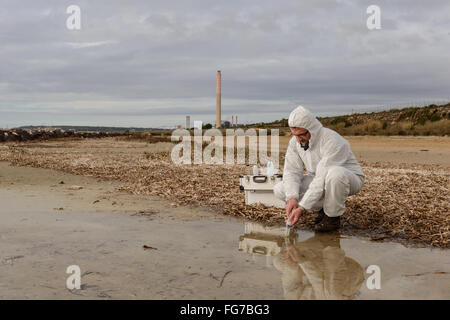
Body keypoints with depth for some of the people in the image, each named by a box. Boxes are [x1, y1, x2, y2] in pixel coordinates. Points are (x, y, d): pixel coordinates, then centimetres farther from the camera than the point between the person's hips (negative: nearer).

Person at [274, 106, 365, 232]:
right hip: (318, 179, 6)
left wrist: (302, 207, -37)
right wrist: (292, 198, -30)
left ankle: (333, 216, -17)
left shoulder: (332, 141, -31)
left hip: (350, 179, -6)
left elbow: (323, 178, -35)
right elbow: (291, 172, -12)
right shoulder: (295, 142, -8)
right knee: (279, 189, -12)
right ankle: (323, 208, 4)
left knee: (335, 174, -43)